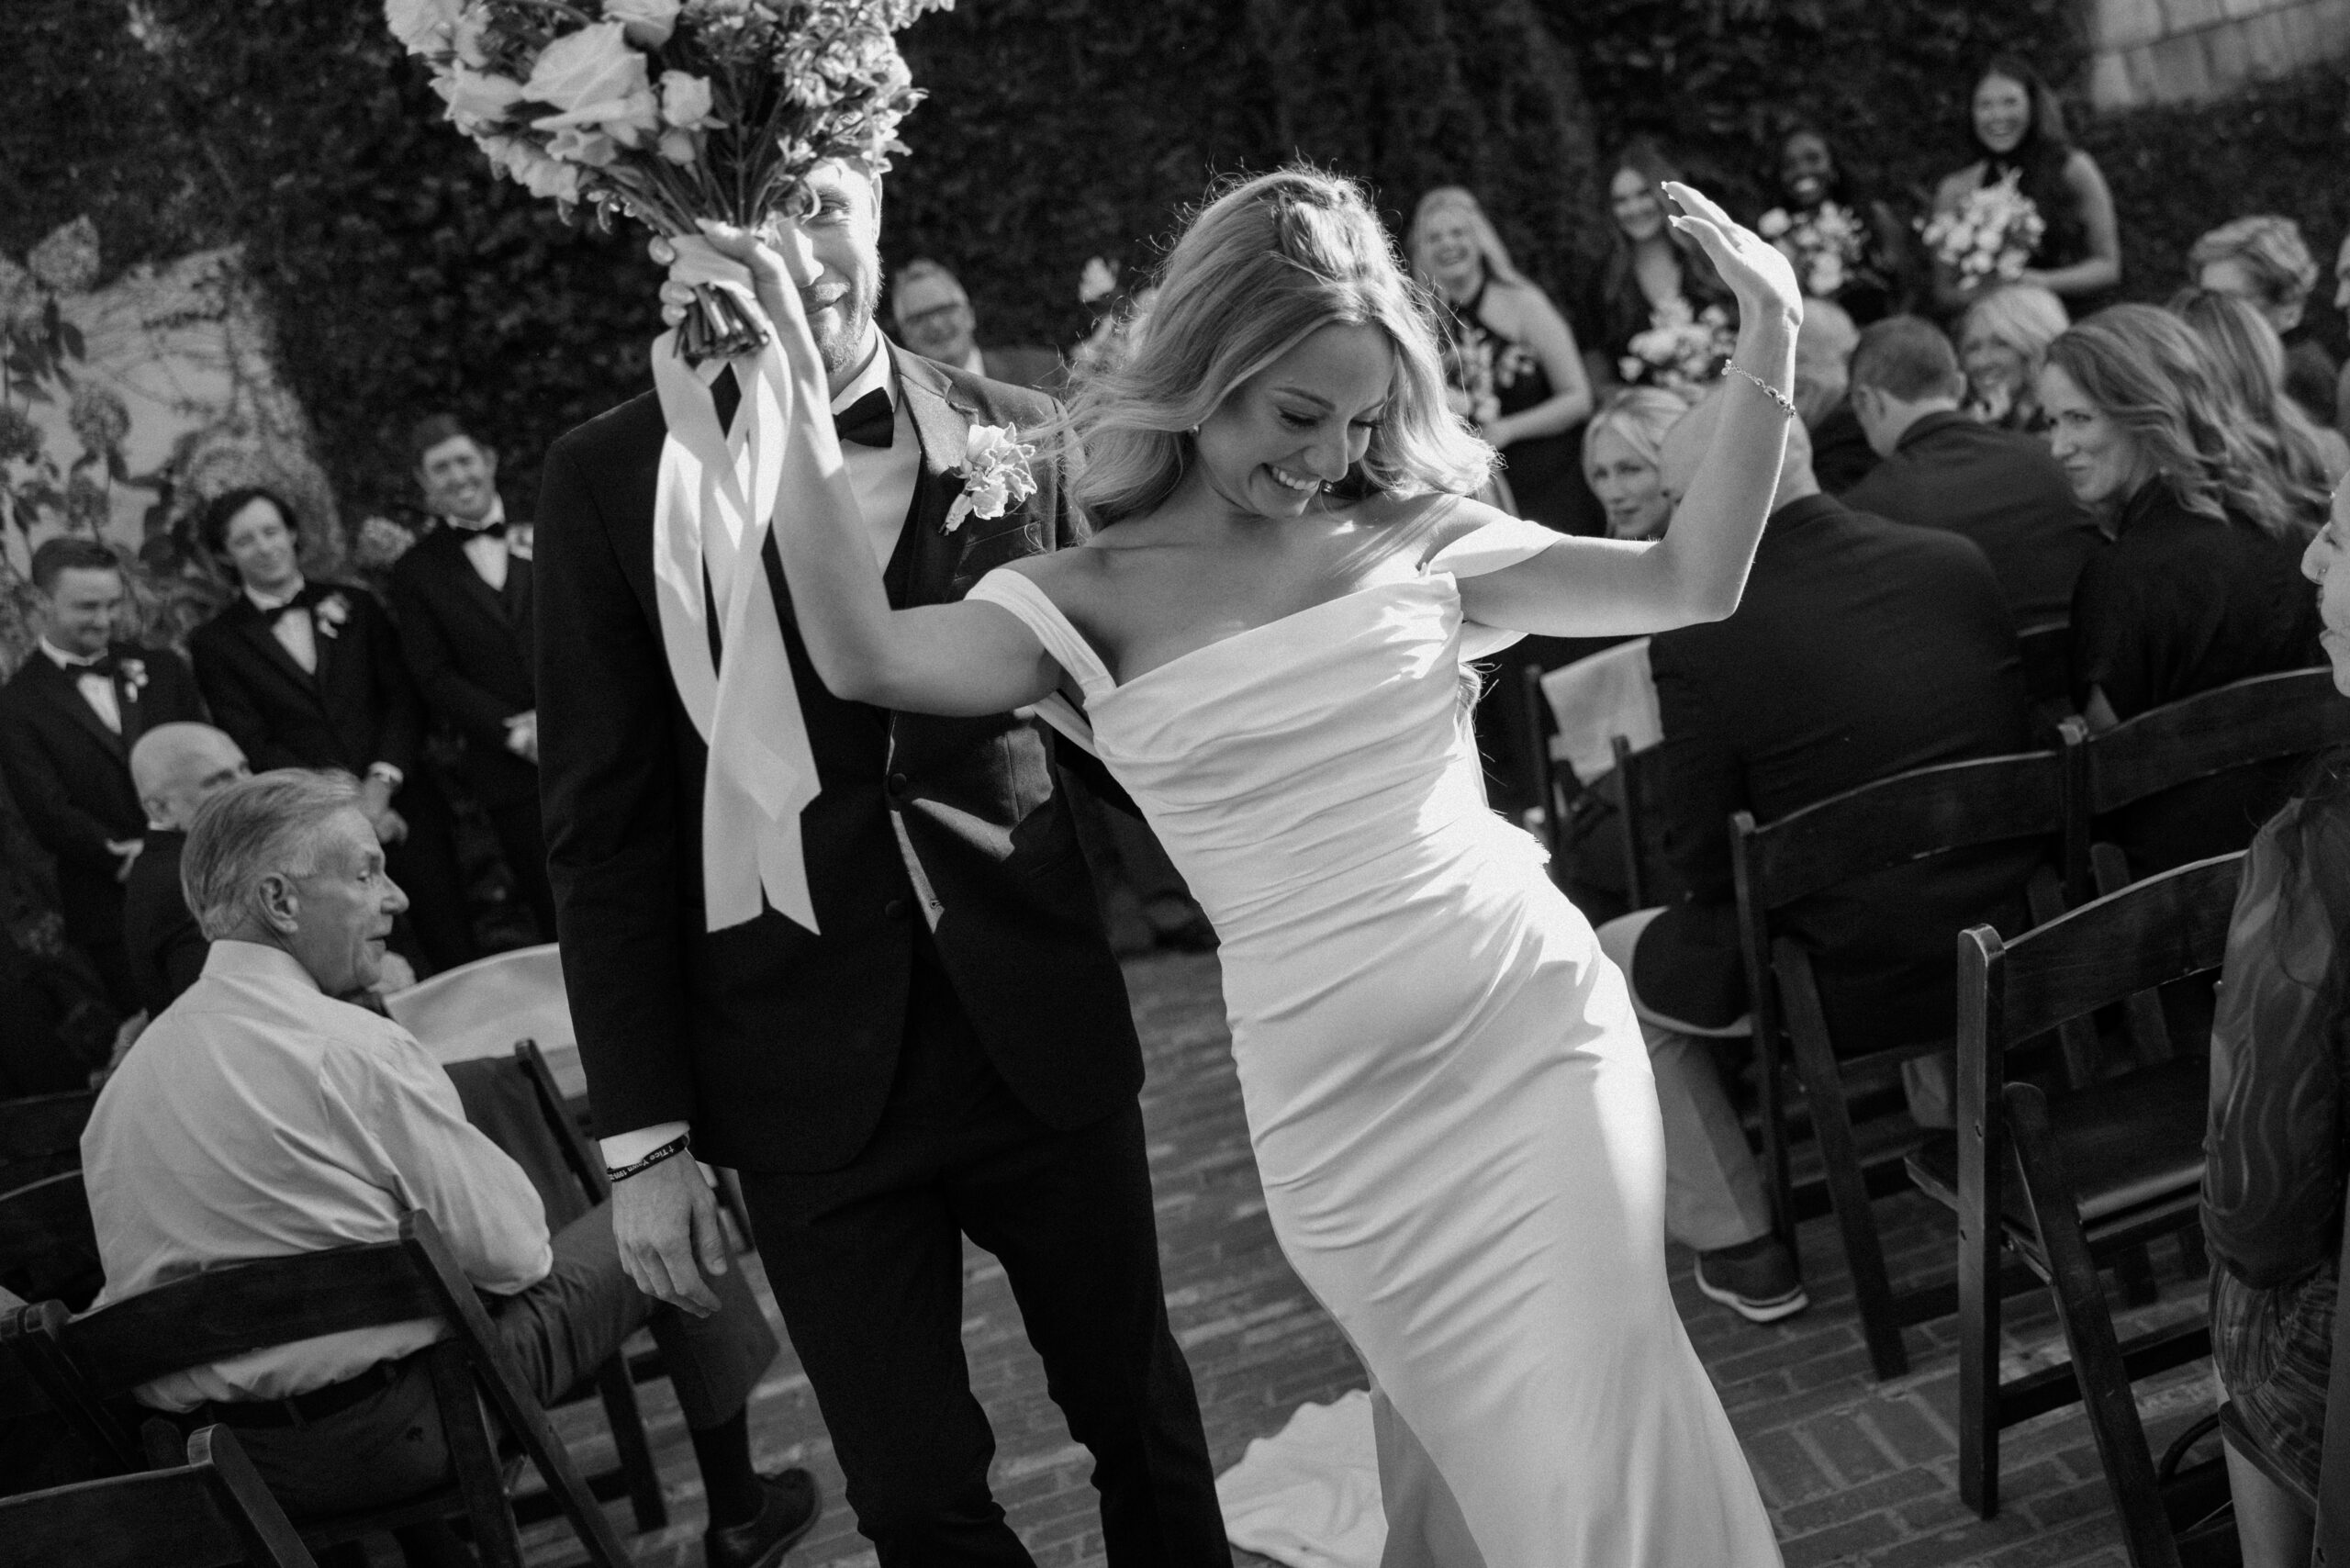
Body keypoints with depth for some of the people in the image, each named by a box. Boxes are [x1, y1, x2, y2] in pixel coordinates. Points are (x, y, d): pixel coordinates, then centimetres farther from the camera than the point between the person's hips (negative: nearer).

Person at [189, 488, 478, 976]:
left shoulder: (354, 606, 13)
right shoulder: (216, 642, 5)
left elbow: (403, 698, 7)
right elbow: (253, 747, -2)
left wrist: (382, 781, -9)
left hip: (404, 807, 2)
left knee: (456, 954, 0)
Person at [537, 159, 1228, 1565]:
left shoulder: (1013, 433, -1)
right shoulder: (612, 478, -3)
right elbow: (605, 827, -2)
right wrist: (645, 1135, -4)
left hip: (1045, 1031, 1)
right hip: (810, 1079, -1)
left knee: (1141, 1420, 17)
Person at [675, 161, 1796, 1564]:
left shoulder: (1410, 534, 3)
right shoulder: (1089, 602, -3)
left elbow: (1691, 584, 2)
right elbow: (865, 657, -21)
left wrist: (1770, 349, -7)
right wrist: (799, 397, -23)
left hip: (1542, 1032, 1)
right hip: (1337, 1104, -1)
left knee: (1602, 1429, 4)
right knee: (1491, 1449, 13)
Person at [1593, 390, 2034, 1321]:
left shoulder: (1698, 638, -19)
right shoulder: (1959, 562, -5)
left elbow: (1702, 860, -12)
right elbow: (2020, 742, 9)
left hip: (1852, 978, -5)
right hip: (2009, 938, 6)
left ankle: (1742, 1250, 22)